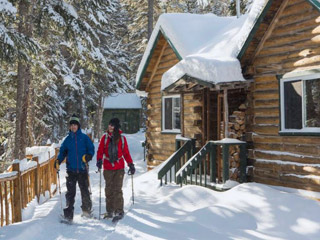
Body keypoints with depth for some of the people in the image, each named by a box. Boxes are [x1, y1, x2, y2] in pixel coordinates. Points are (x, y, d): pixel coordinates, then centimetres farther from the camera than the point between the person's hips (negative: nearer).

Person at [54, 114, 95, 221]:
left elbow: (91, 149, 4)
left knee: (85, 191, 3)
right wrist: (58, 161, -3)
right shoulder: (68, 139, 10)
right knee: (70, 192, 1)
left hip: (82, 169, -1)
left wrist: (88, 156, -16)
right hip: (71, 170, 2)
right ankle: (68, 214, 5)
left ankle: (87, 210, 22)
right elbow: (62, 152, 14)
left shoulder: (84, 138, 4)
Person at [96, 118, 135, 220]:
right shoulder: (105, 137, 7)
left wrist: (131, 164, 3)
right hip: (108, 168, 1)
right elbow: (100, 151, 3)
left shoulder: (122, 138, 6)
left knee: (117, 189, -7)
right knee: (109, 190, 7)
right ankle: (109, 211, 17)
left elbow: (126, 153, 10)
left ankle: (119, 211, -2)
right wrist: (99, 161, -15)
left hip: (119, 168, -1)